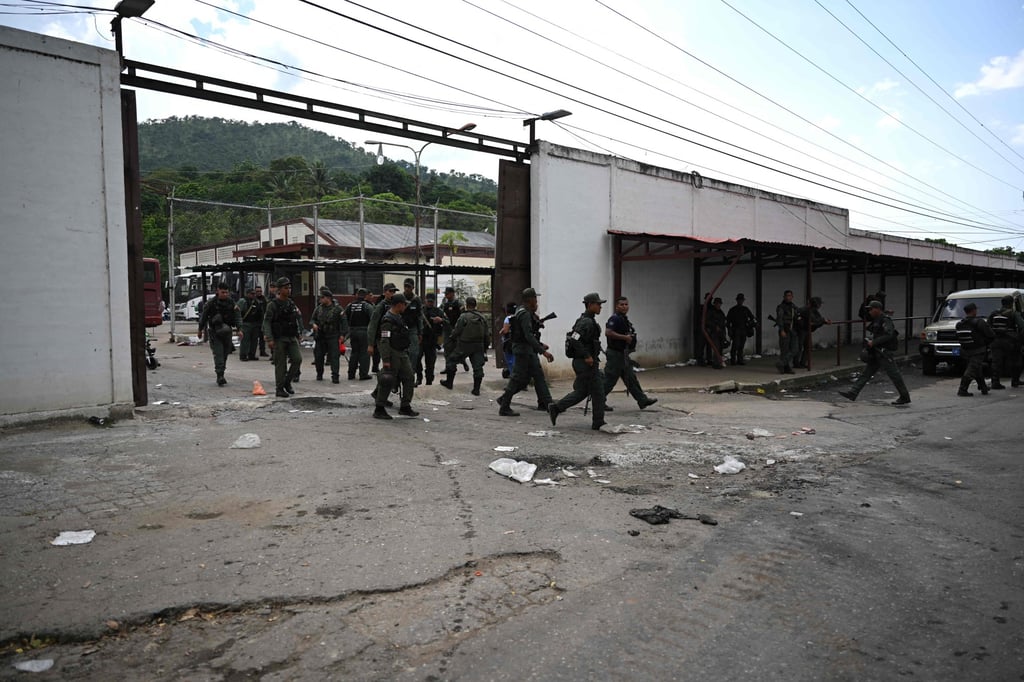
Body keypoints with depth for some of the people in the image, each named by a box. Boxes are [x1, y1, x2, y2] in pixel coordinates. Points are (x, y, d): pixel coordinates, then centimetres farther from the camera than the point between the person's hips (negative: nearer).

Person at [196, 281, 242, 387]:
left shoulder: (232, 303, 1)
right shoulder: (211, 303, -6)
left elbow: (237, 316, -1)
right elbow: (203, 317, 3)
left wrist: (239, 329, -13)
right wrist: (200, 330, 8)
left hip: (226, 332, 3)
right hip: (214, 332, -3)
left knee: (225, 354, 10)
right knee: (218, 353, -13)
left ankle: (221, 375, 22)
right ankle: (220, 375, -16)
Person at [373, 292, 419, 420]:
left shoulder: (399, 317, 13)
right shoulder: (388, 319, -16)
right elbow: (384, 341, -21)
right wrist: (385, 360, -25)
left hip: (402, 353, 9)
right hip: (392, 353, -9)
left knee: (409, 379, 9)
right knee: (387, 382, -4)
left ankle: (405, 407, 17)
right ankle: (379, 410, 4)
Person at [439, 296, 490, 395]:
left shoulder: (463, 317, -12)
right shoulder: (483, 318, 5)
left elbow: (456, 332, -9)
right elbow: (487, 334, 7)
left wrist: (453, 338, 12)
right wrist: (486, 347, 15)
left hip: (464, 346, -4)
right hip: (478, 346, 4)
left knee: (451, 360, 14)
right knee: (478, 366, 6)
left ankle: (449, 382, 22)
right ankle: (476, 389, 3)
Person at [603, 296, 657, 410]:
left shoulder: (625, 319, 15)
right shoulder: (614, 319, -16)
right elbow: (608, 333, -29)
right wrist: (625, 337, -25)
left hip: (624, 354, 10)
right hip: (615, 354, -10)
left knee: (631, 378, 11)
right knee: (610, 379, -2)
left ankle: (642, 400, 14)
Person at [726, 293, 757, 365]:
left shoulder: (745, 309, 16)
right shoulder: (732, 310, 5)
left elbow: (752, 317, 20)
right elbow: (727, 320, 3)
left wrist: (755, 325, 6)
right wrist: (729, 329, -4)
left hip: (744, 330, 4)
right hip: (736, 330, -4)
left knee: (741, 346, 5)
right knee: (735, 345, -12)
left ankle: (740, 360, 10)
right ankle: (733, 359, -6)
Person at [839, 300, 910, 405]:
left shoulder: (885, 320, -14)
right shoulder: (876, 320, 15)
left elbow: (889, 335, -25)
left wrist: (873, 342, -23)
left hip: (884, 353, -10)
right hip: (876, 353, 10)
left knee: (894, 374, -1)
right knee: (866, 373, 5)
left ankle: (905, 397, 10)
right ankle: (853, 393, 3)